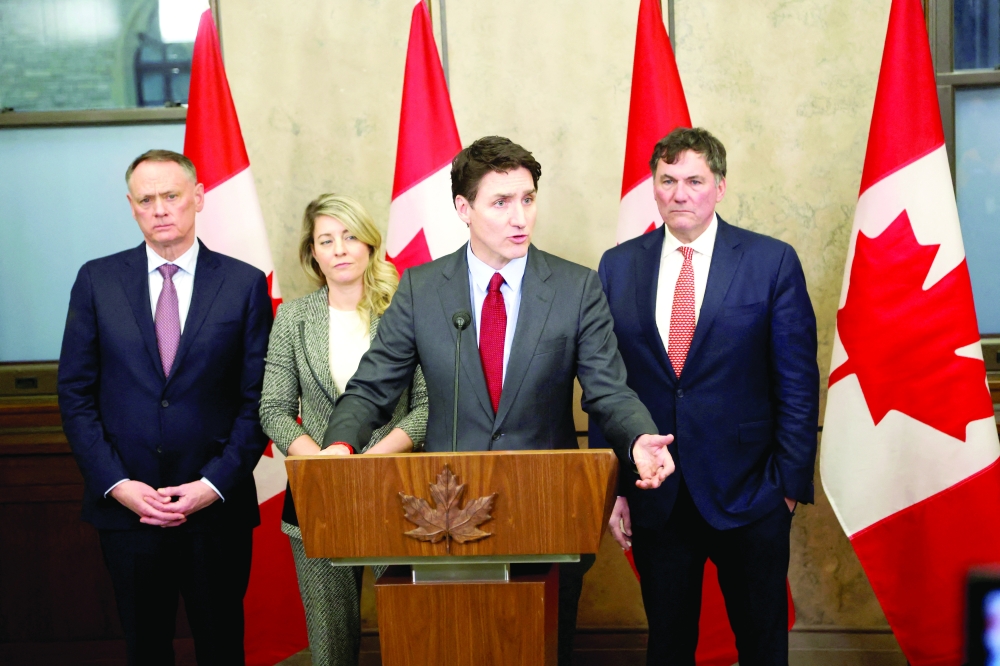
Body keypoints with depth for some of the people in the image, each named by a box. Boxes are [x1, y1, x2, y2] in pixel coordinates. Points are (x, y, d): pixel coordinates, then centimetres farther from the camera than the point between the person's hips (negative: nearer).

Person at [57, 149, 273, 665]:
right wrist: (116, 483, -7)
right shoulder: (97, 280, 3)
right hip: (125, 505, 1)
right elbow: (75, 394, 2)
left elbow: (258, 398, -1)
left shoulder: (245, 284, 0)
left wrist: (215, 483, -10)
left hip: (217, 504, -1)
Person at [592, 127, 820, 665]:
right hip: (653, 497, 2)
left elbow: (798, 381, -3)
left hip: (748, 495, -2)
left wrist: (790, 480, -7)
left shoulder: (773, 262, -3)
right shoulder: (618, 266, 4)